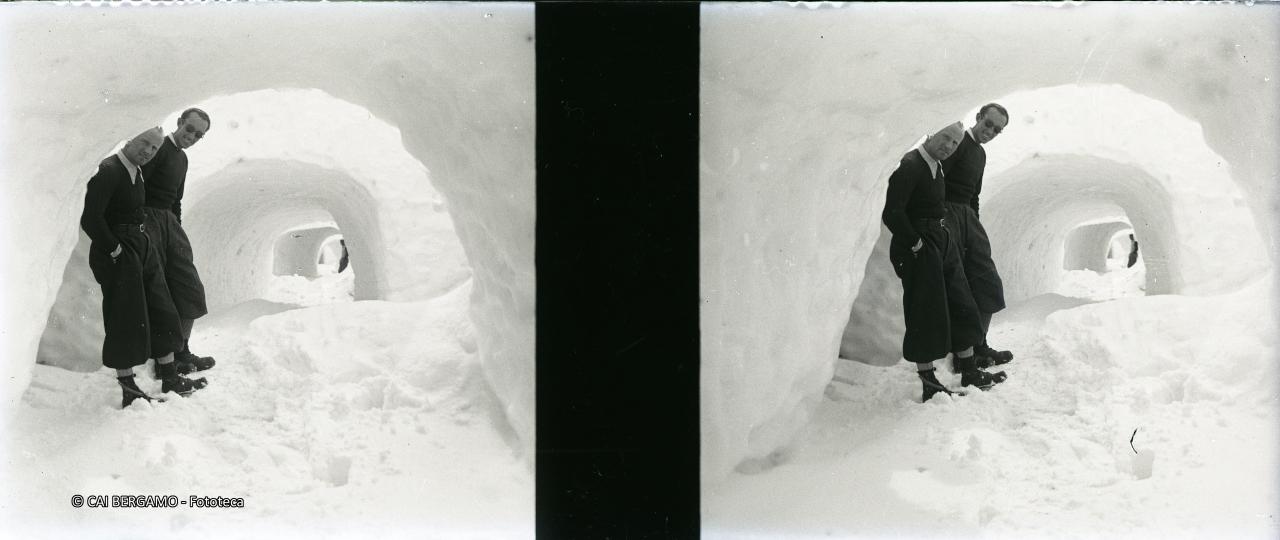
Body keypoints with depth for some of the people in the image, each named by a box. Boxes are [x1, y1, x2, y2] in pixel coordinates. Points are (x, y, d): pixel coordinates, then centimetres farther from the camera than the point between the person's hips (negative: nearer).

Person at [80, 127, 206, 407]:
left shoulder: (137, 171, 10)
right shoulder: (108, 171, -18)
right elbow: (89, 219, -24)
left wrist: (142, 242, 14)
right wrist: (115, 250, -18)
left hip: (142, 247, 9)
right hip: (117, 255, -9)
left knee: (163, 313, 13)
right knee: (126, 322, -2)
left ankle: (170, 379, 24)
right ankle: (129, 392, 8)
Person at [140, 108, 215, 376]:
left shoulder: (182, 158, 19)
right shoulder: (158, 147, -10)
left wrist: (177, 229, 20)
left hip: (169, 221, 9)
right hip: (147, 220, -9)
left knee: (189, 290, 6)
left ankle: (181, 352, 14)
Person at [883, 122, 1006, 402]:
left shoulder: (937, 165, 11)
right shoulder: (910, 166, -18)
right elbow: (891, 213, -25)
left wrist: (942, 235, 14)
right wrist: (915, 243, -19)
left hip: (942, 242, 10)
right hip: (919, 249, -10)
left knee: (961, 307, 15)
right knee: (925, 316, -3)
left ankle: (970, 373, 27)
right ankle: (929, 386, 7)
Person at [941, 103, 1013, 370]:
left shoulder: (980, 154, 20)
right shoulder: (958, 142, -9)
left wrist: (975, 225, 20)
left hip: (967, 216, 10)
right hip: (947, 214, -10)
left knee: (987, 284, 9)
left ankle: (978, 346, 17)